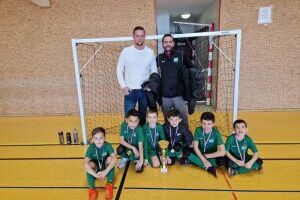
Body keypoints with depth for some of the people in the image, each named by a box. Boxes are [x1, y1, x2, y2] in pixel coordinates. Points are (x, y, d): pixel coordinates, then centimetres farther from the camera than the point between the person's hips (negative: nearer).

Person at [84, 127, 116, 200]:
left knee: (110, 158, -29)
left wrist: (105, 172, -46)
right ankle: (92, 189, -28)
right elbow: (85, 164, -35)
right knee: (91, 164, -31)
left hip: (106, 168, 1)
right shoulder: (91, 148, -24)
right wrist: (95, 175, -46)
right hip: (96, 169, 0)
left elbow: (114, 159, -36)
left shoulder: (108, 145, -24)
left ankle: (109, 185, -22)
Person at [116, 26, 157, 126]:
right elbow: (119, 70, 2)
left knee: (143, 118, 15)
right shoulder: (126, 51, -3)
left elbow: (154, 72, 8)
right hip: (130, 91, -2)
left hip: (145, 91, 2)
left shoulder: (150, 52, 1)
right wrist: (123, 86, -8)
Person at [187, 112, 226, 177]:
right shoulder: (198, 130, -16)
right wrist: (204, 160, -26)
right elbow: (195, 147, -17)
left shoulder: (216, 133, -22)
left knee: (222, 160, -33)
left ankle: (197, 162, -19)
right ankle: (209, 168, -21)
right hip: (200, 153, 2)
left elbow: (222, 152, -27)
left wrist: (207, 156, -21)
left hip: (212, 155, -2)